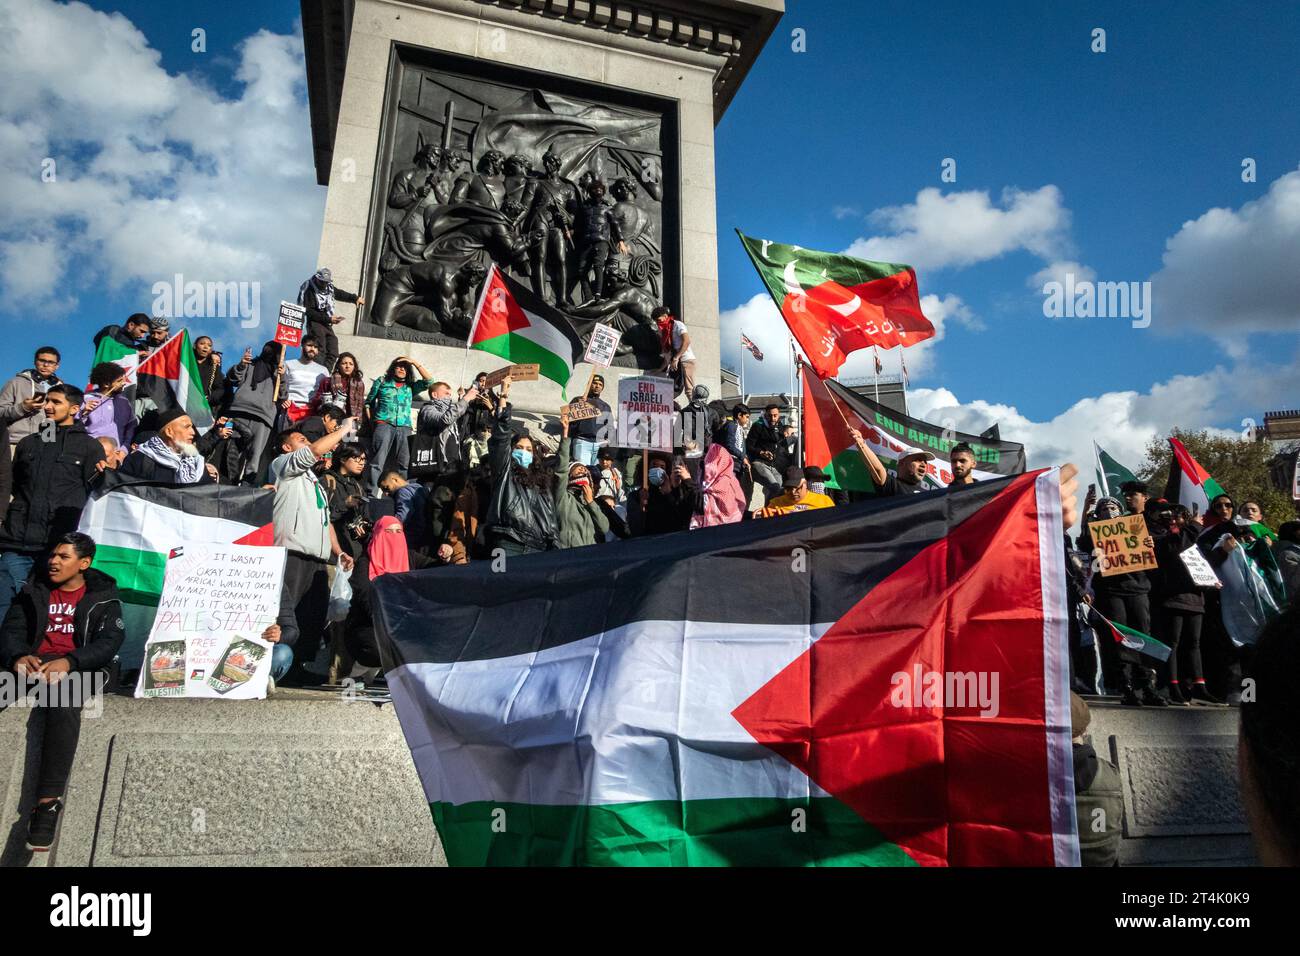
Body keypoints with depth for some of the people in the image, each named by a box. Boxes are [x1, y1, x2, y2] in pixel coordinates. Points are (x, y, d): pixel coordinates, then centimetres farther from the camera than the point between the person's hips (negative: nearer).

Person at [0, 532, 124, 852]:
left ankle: (48, 802, -42)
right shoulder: (33, 590, 19)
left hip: (78, 667, -3)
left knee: (63, 702, -37)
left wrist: (68, 662, -24)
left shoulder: (103, 596, 9)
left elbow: (109, 641, -5)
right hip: (32, 664, 4)